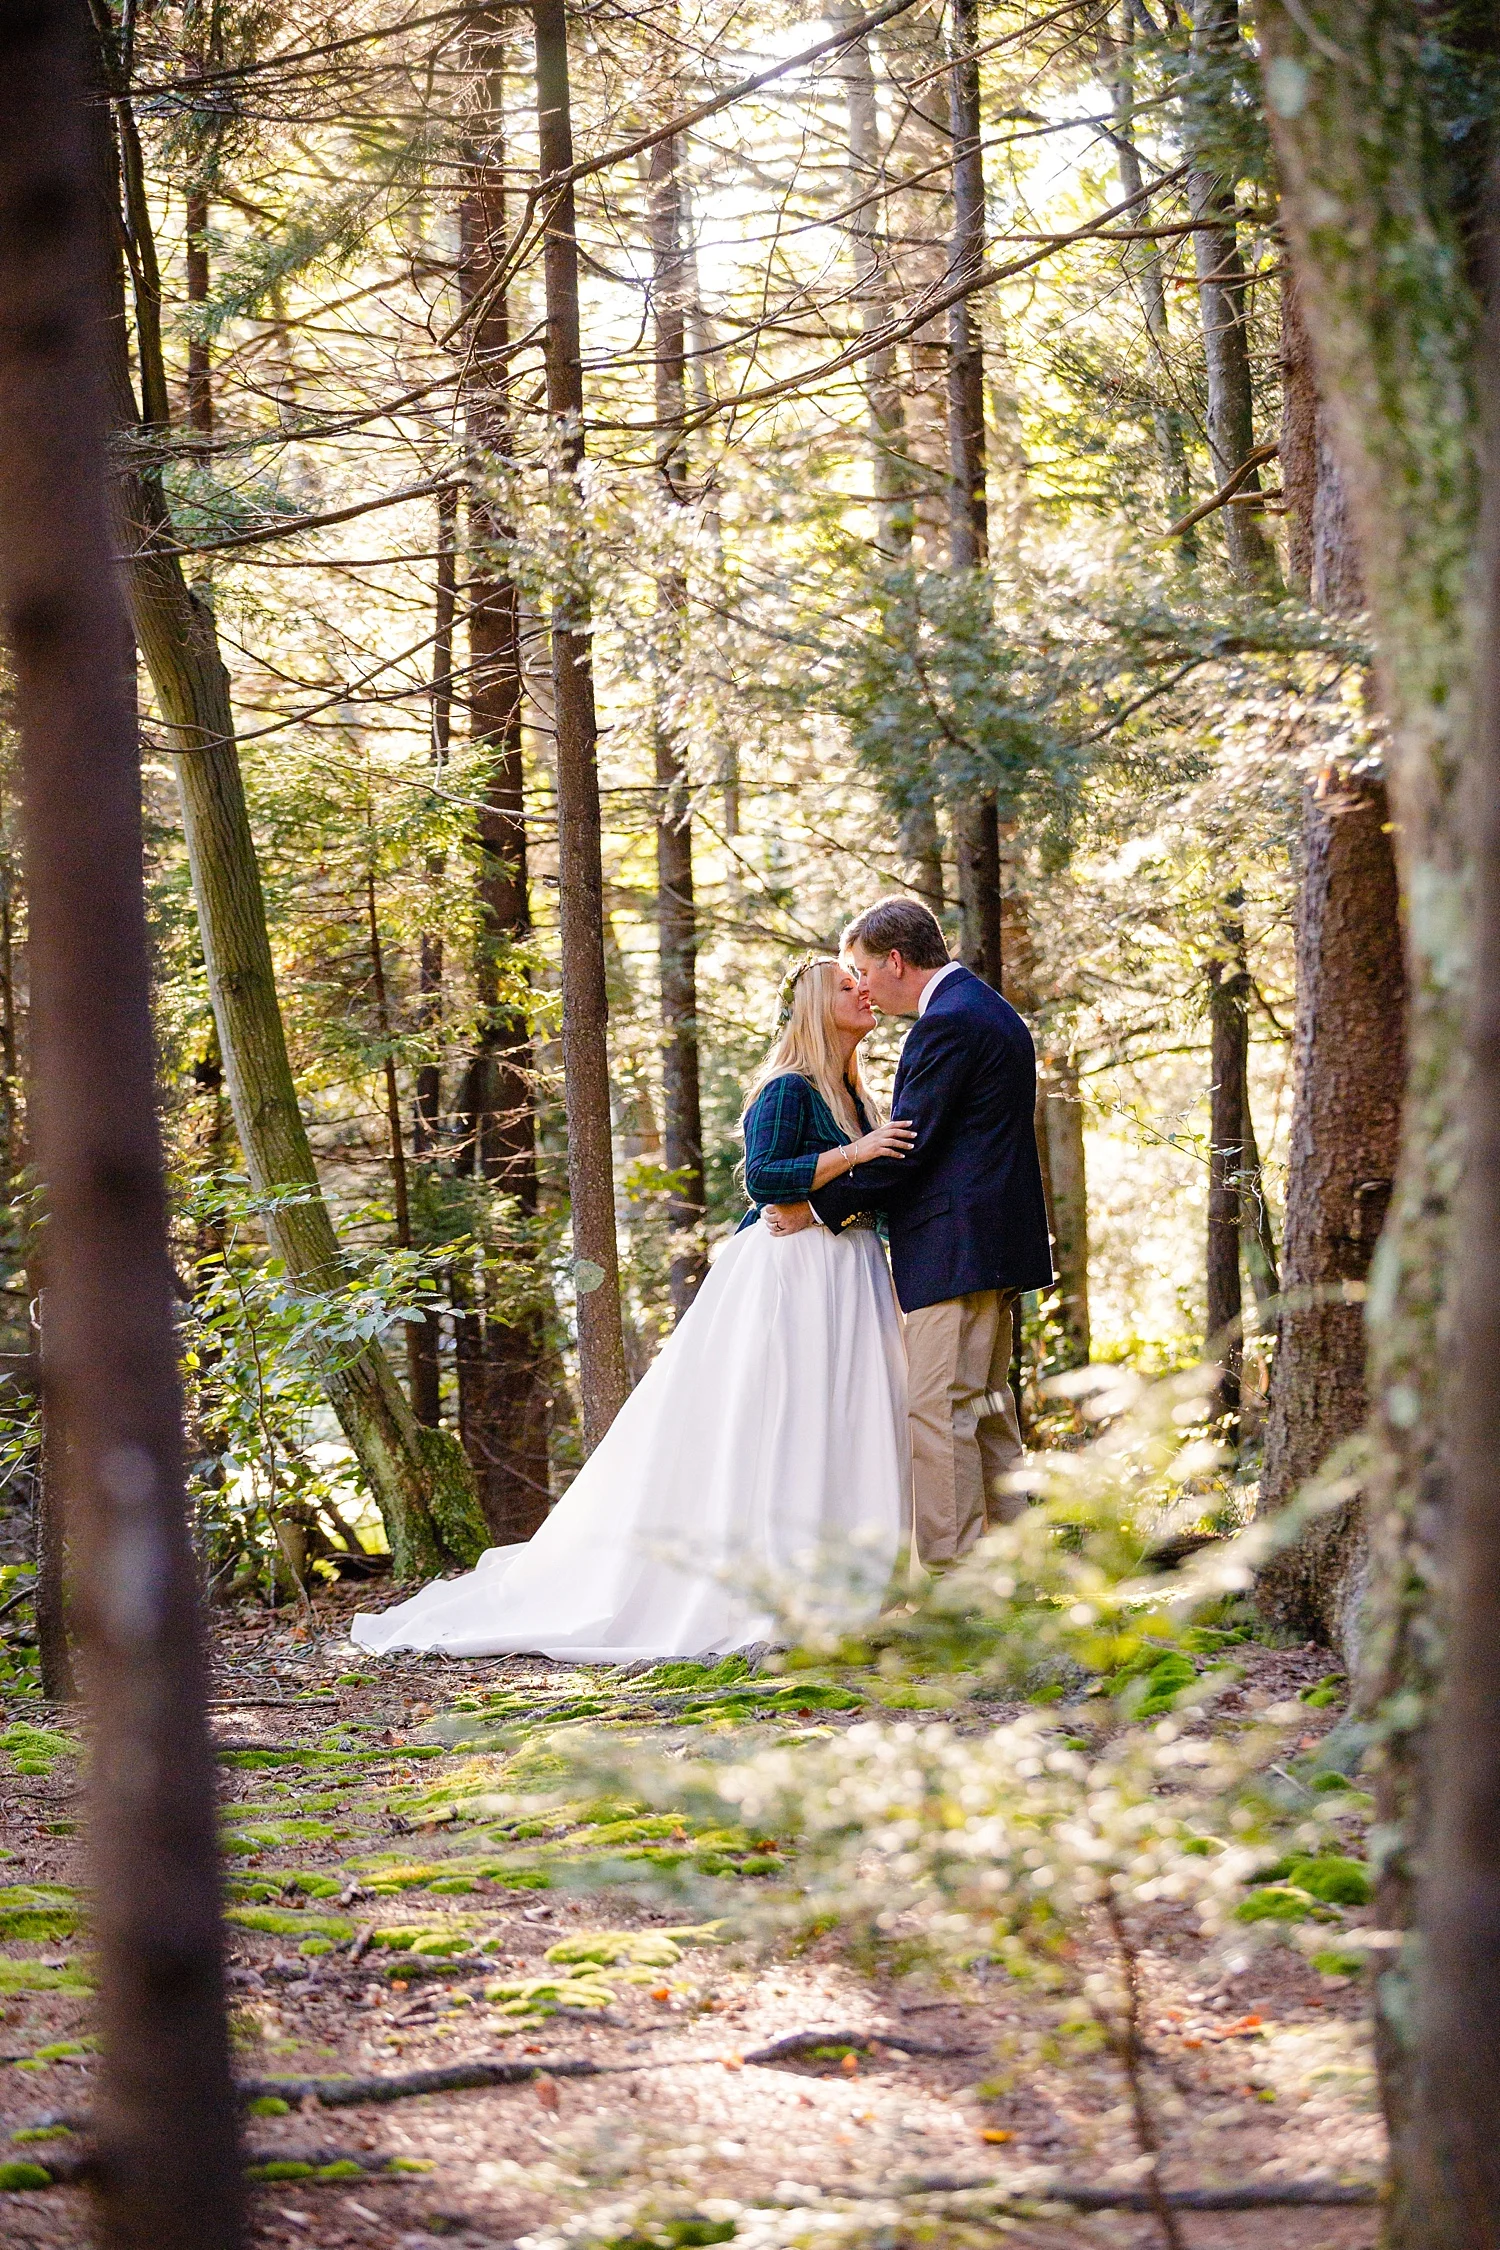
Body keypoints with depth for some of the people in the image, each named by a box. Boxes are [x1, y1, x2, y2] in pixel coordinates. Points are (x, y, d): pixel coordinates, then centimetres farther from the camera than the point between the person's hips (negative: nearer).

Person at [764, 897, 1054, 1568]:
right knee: (986, 1409, 13)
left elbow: (907, 1147, -17)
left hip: (955, 1250, -11)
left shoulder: (947, 1023, -15)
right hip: (998, 1242, 11)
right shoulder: (992, 1011, 18)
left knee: (939, 1410, -9)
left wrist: (818, 1207, -8)